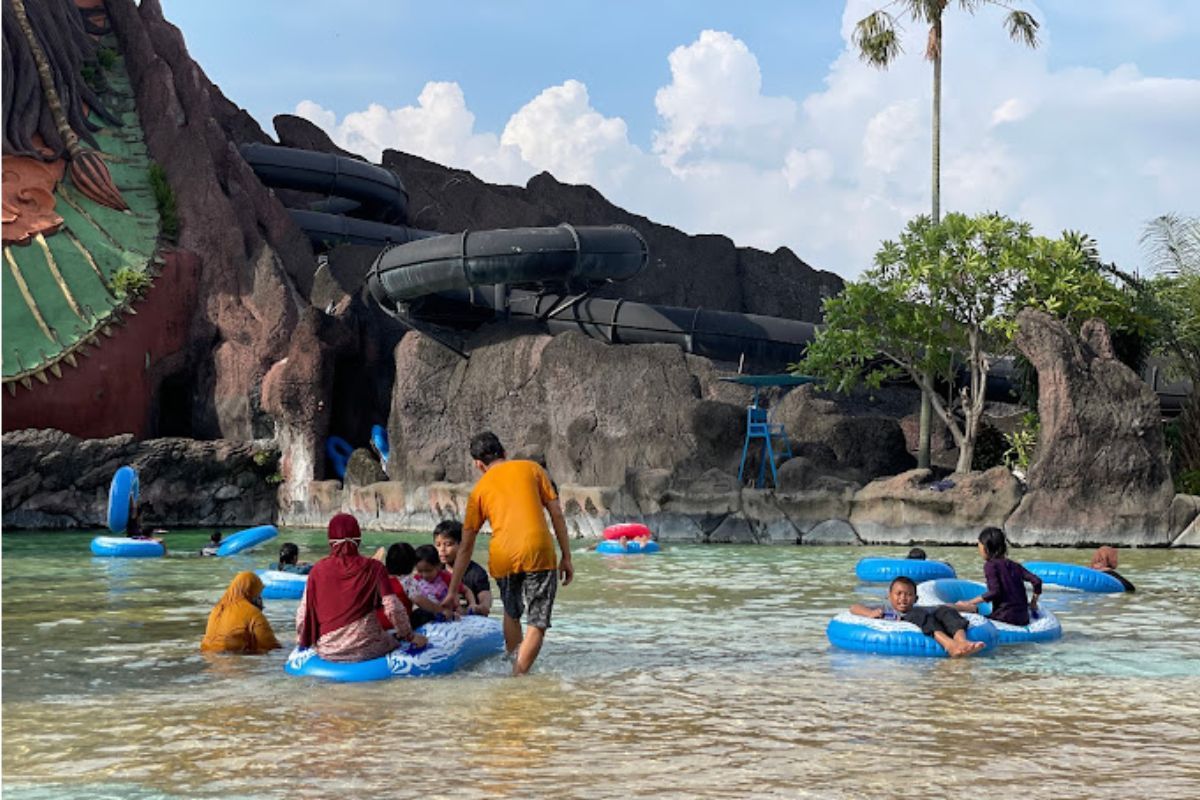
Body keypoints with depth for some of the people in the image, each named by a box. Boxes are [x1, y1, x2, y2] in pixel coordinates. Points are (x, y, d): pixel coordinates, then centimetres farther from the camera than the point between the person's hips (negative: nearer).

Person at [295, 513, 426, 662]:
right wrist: (410, 636, 7)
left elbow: (303, 614, 2)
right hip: (366, 649, -3)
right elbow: (393, 609, -8)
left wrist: (302, 641, 20)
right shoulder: (373, 568, -4)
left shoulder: (317, 570, -1)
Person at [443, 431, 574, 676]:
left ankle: (516, 670, 29)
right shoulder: (531, 469, 15)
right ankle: (519, 675, -10)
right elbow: (556, 513, 8)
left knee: (511, 614, 27)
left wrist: (452, 592, 25)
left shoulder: (479, 489, 17)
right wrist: (566, 557, 12)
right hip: (538, 552, -2)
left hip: (502, 557, 2)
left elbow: (466, 547, 19)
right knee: (537, 623, 4)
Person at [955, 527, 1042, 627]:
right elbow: (1037, 581, 11)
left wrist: (970, 603, -12)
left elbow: (994, 592, -14)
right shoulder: (1014, 565, 16)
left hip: (1005, 617, -7)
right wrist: (1033, 603, 24)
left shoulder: (990, 565, -2)